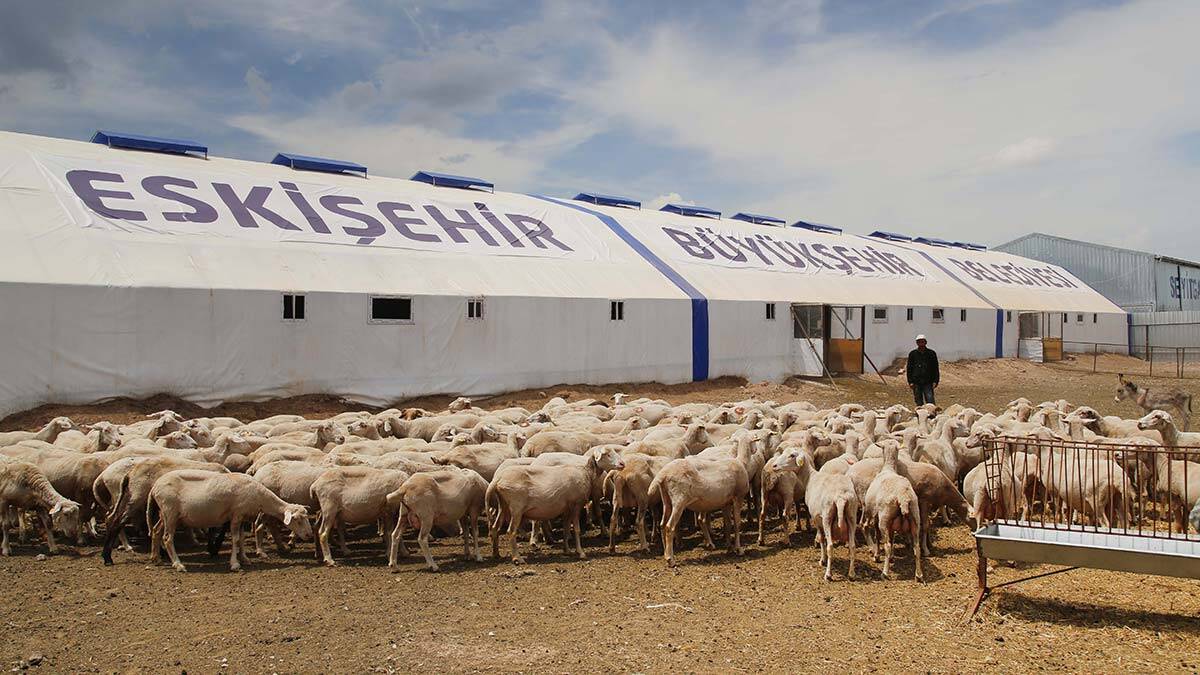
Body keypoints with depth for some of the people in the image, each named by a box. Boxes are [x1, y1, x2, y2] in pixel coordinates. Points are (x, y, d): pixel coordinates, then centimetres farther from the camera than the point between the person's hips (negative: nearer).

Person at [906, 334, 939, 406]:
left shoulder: (931, 353, 7)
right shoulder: (912, 354, 9)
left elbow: (935, 368, 8)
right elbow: (909, 369, 10)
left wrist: (935, 381, -1)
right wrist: (910, 381, 1)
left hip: (928, 383, -1)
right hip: (916, 383, 1)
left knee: (930, 402, -11)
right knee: (919, 402, 4)